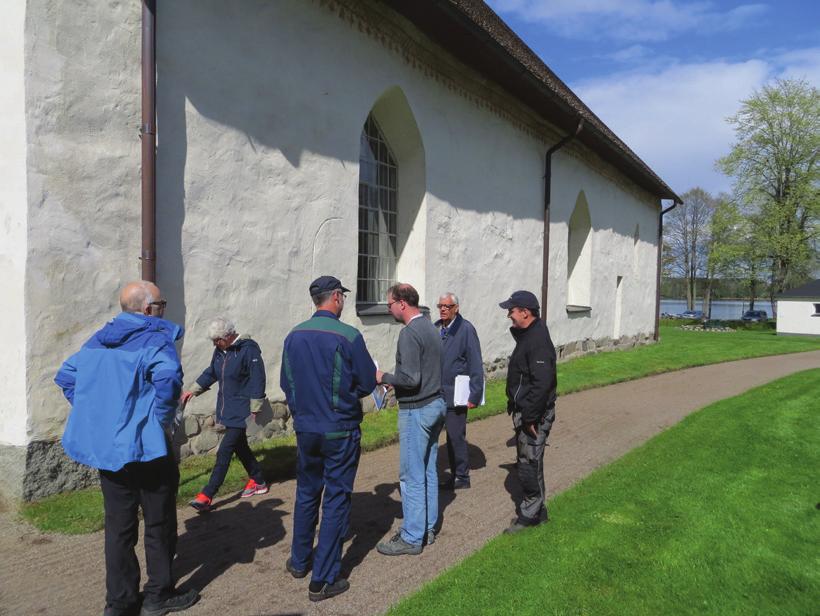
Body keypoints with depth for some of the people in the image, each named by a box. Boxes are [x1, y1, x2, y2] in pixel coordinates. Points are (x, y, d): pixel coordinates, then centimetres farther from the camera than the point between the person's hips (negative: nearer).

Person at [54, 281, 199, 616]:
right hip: (147, 449, -6)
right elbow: (168, 378, -33)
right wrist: (164, 421, -18)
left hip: (105, 447, 7)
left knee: (118, 526, 15)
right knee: (159, 523, 10)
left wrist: (95, 418, 11)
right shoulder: (156, 338, -14)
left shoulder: (100, 339, 9)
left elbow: (66, 376, 14)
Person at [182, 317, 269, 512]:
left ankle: (207, 495, -4)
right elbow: (211, 373, 21)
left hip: (241, 411, -8)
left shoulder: (248, 350, -18)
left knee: (224, 451, -8)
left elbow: (258, 380, -17)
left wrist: (254, 410, -16)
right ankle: (258, 481, 31)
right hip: (227, 408, 8)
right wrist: (193, 391, 18)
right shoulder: (220, 350, 6)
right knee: (240, 446, 16)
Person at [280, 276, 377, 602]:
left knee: (306, 493, 21)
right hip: (340, 431, -5)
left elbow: (286, 383, 7)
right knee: (336, 500, 5)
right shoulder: (348, 336, -17)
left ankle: (300, 560, 36)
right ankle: (323, 580, 11)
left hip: (305, 429, 5)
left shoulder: (294, 336, -1)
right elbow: (368, 384, -9)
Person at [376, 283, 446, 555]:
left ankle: (412, 538, 9)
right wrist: (393, 379, 14)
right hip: (436, 403, 10)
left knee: (412, 476, 0)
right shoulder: (430, 327, 11)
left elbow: (411, 378, -23)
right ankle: (428, 528, 26)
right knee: (428, 471, 16)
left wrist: (384, 377, -9)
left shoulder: (410, 333, -18)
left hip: (417, 410, -10)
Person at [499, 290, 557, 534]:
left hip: (534, 416, -11)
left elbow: (542, 383, -27)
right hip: (523, 412, 11)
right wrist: (514, 405, 18)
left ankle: (530, 514, 12)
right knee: (527, 461, 18)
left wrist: (530, 417, -24)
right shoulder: (526, 335, 13)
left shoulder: (538, 340, -21)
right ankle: (537, 512, 30)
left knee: (529, 464, -1)